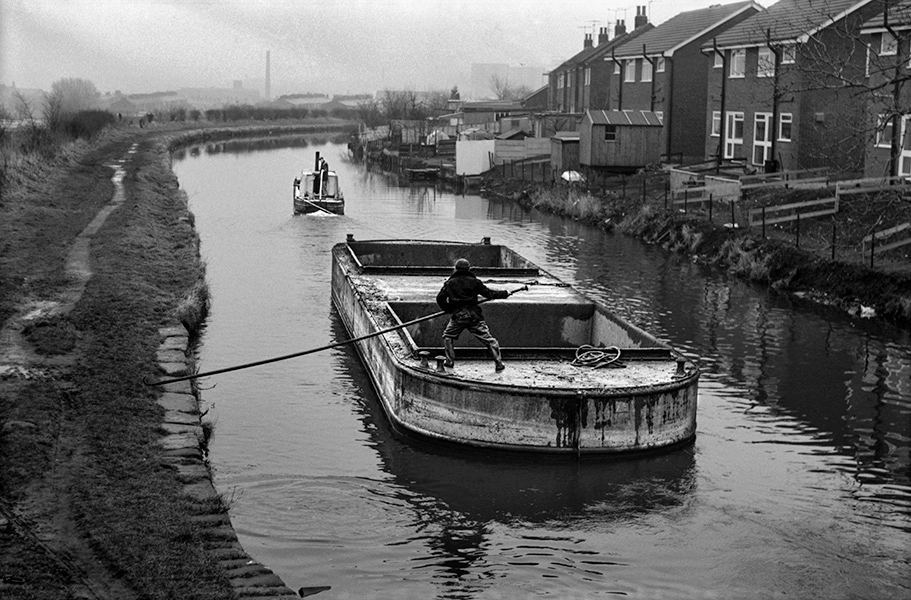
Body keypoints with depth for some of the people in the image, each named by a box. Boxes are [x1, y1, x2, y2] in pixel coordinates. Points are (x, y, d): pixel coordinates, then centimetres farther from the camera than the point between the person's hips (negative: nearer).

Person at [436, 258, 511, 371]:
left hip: (457, 316, 1)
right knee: (488, 338, 5)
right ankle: (498, 363, 3)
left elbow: (440, 299, 6)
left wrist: (448, 309, 21)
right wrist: (504, 294, 14)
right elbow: (488, 293, 3)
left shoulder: (449, 283, 6)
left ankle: (450, 361, 19)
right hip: (474, 315, -1)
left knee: (448, 336, 24)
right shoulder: (474, 281, 1)